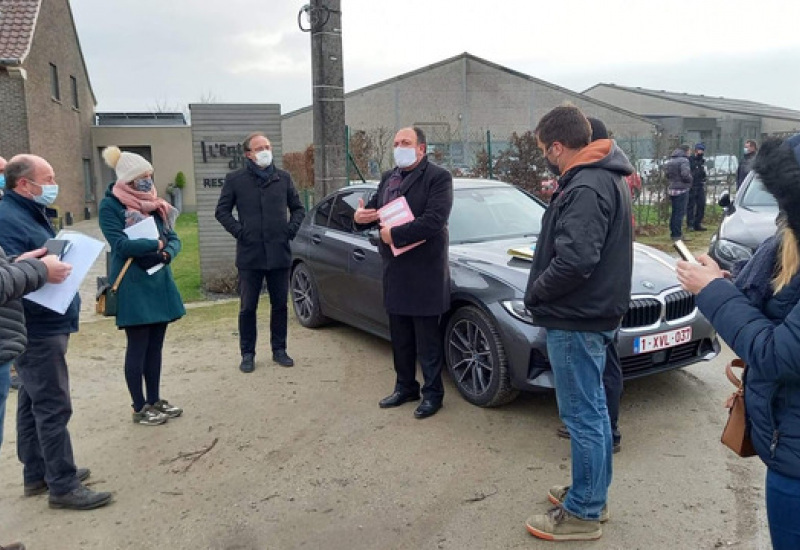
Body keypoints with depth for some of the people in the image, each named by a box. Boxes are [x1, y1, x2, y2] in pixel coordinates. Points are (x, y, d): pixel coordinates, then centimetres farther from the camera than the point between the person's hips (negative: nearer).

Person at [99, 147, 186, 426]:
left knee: (155, 345, 12)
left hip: (159, 282, 7)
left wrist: (167, 253, -14)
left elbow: (173, 238, 7)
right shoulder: (110, 206, -8)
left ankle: (154, 400, 24)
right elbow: (120, 244, -20)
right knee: (138, 347, 1)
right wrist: (156, 244, -11)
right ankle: (139, 408, 12)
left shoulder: (154, 204, 11)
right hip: (132, 286, -6)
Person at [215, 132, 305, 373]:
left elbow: (298, 207, 16)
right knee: (248, 307, 5)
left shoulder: (283, 178, 8)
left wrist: (291, 229, 1)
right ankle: (247, 353, 17)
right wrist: (238, 231, -7)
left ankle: (279, 350, 23)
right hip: (249, 254, -2)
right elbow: (222, 211, 4)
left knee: (280, 305, 9)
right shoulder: (235, 179, 1)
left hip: (279, 253, 2)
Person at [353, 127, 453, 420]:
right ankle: (405, 387, 31)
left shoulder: (438, 177, -9)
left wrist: (394, 233, -19)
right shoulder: (388, 177, 14)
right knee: (400, 336, 16)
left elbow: (434, 221, -21)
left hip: (425, 271, -7)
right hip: (394, 269, 7)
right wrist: (360, 216, -5)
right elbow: (373, 210, 19)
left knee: (427, 338, 3)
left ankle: (432, 393, 17)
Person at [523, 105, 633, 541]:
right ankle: (592, 494, 35)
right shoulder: (605, 177, 11)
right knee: (593, 410, 19)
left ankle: (582, 514, 16)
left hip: (575, 319, -11)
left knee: (582, 417, 1)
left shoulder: (585, 188, -22)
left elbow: (575, 259, -30)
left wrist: (535, 292, -15)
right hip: (594, 312, 11)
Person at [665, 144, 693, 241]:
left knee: (674, 212, 15)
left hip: (671, 189, 8)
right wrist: (690, 180, -5)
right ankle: (677, 235, -4)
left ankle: (673, 233, 21)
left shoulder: (669, 161, 12)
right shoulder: (684, 160, -13)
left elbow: (667, 175, 14)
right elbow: (685, 174, -23)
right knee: (680, 212, -4)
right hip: (681, 189, -8)